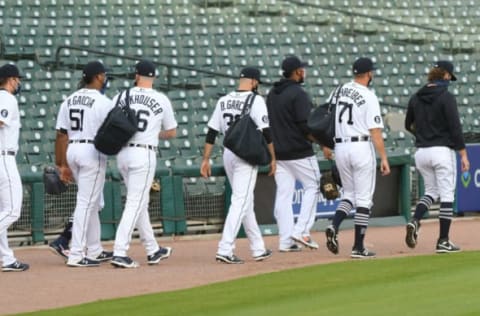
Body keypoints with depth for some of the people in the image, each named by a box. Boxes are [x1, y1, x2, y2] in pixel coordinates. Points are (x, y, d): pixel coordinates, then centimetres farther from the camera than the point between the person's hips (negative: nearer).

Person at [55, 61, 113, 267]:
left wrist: (62, 164, 11)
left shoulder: (69, 100, 9)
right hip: (93, 152, -7)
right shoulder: (103, 102, -10)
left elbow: (61, 134, 7)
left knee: (93, 203, 19)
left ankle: (94, 251, 24)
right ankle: (76, 255, -10)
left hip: (72, 151, 7)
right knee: (86, 203, -6)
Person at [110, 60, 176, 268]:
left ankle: (153, 250, 25)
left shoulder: (121, 97, 4)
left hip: (122, 154, 4)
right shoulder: (162, 100, -1)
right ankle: (119, 253, -14)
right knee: (135, 204, -4)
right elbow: (171, 133, 10)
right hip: (144, 155, -4)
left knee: (139, 203, 16)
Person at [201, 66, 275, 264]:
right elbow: (265, 131, -11)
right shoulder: (255, 100, -7)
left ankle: (258, 249, 22)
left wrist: (205, 159, 9)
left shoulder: (224, 101, 9)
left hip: (228, 154, 6)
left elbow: (211, 133, 7)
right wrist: (273, 157, -3)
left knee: (245, 202, 16)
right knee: (241, 202, -8)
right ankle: (225, 250, -17)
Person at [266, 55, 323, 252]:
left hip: (278, 152, 7)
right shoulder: (298, 94, -13)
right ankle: (301, 231, -5)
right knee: (312, 186, 6)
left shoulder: (272, 94, 12)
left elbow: (267, 123, 14)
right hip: (299, 152, -7)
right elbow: (305, 125, -19)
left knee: (283, 193, 6)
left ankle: (285, 241, 5)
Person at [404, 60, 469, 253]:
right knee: (447, 195, 2)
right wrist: (463, 155, -10)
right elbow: (455, 127, -14)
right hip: (442, 151, -6)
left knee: (431, 192, 19)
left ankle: (415, 221, -7)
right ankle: (443, 241, 1)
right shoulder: (446, 97, -11)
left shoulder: (416, 98, 7)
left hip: (421, 152, 6)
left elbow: (409, 125, 17)